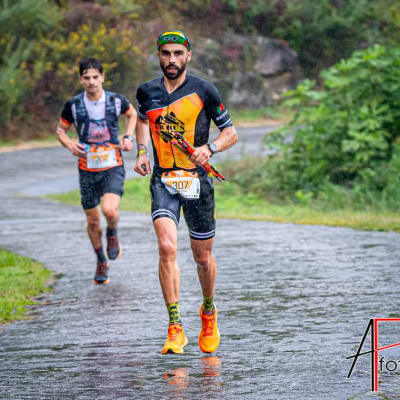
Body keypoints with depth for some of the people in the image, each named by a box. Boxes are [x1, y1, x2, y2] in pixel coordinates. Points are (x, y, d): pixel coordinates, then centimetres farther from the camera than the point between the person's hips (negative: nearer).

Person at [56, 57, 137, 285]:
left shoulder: (117, 101, -5)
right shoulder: (73, 106, -5)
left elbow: (133, 114, 17)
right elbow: (61, 130, 9)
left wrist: (129, 137, 2)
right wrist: (70, 145, -12)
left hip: (113, 166, -2)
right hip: (87, 169, 2)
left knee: (110, 210, -24)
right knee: (93, 220, 9)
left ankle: (113, 233, 13)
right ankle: (102, 262, 31)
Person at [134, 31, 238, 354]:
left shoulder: (204, 91, -5)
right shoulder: (147, 92, 4)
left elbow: (231, 133, 2)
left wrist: (209, 148, -18)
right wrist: (142, 152, 10)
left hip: (197, 180, -1)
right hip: (162, 181, 1)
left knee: (203, 257, 8)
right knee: (167, 248, -19)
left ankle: (208, 312, 37)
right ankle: (175, 329, -16)